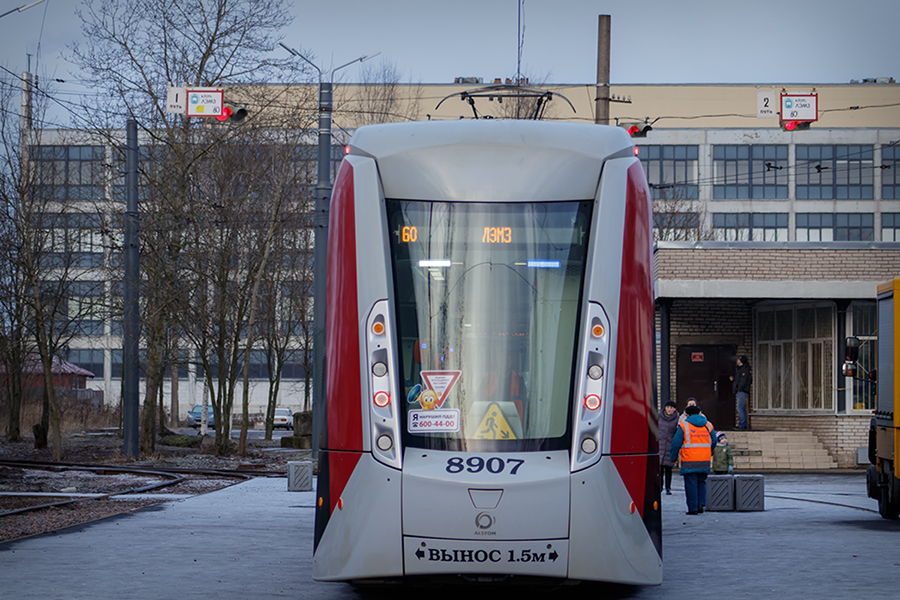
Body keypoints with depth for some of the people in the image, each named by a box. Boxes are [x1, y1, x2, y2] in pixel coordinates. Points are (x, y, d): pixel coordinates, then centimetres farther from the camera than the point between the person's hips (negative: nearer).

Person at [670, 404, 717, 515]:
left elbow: (676, 443, -5)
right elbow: (714, 441, 14)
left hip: (689, 461, -4)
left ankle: (693, 508, -2)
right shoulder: (708, 425, 10)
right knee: (701, 482, 17)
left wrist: (673, 457, 5)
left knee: (691, 484, 0)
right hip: (705, 460, 4)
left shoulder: (684, 425, -3)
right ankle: (701, 503, 2)